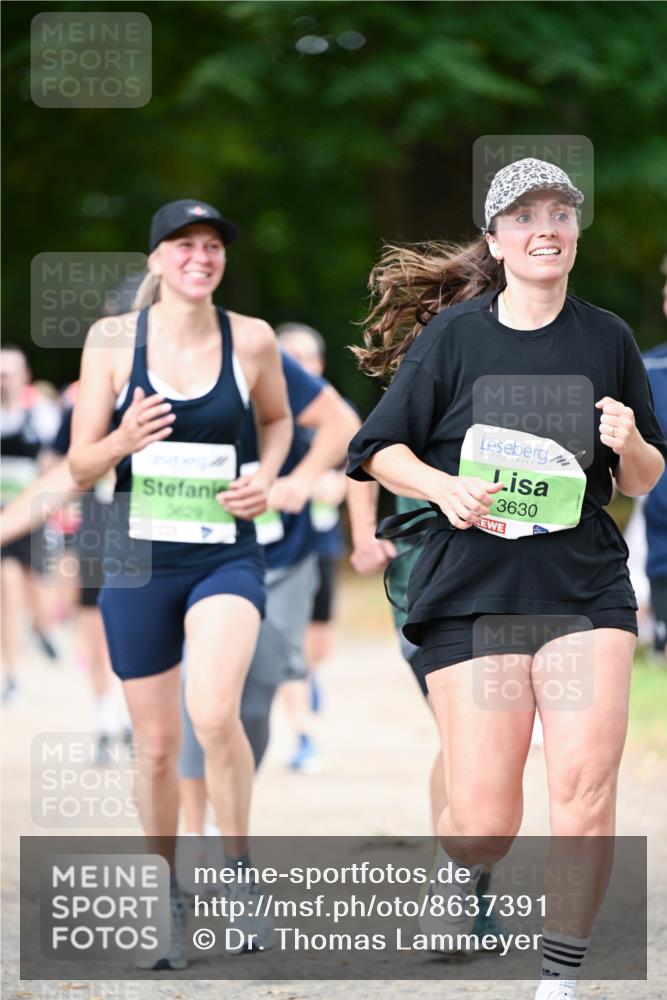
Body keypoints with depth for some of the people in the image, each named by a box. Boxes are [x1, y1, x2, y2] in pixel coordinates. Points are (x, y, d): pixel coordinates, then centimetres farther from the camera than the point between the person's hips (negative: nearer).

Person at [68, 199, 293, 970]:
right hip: (140, 560, 1)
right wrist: (123, 440, -21)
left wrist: (267, 476, -1)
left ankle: (239, 870, -4)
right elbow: (80, 468, 0)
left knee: (214, 716, -24)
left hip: (227, 557, -1)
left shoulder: (251, 340, -2)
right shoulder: (113, 341, -4)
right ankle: (167, 898, 27)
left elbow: (278, 418, 19)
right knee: (157, 745, 7)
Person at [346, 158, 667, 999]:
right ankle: (462, 867, 34)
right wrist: (443, 487, -14)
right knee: (486, 821, -4)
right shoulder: (451, 335, 0)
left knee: (586, 785, -15)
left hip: (586, 589, 1)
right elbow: (379, 450, 4)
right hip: (473, 591, -1)